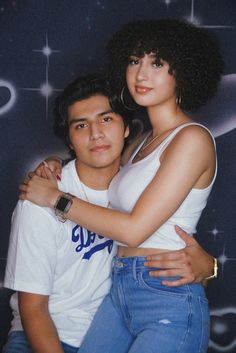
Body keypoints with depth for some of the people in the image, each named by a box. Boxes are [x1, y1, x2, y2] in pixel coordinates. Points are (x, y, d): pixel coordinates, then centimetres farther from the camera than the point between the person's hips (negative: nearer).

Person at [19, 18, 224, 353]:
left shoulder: (192, 138, -13)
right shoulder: (145, 140, 14)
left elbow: (133, 229, -16)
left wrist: (56, 197, -7)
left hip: (167, 302, -7)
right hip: (120, 291, 7)